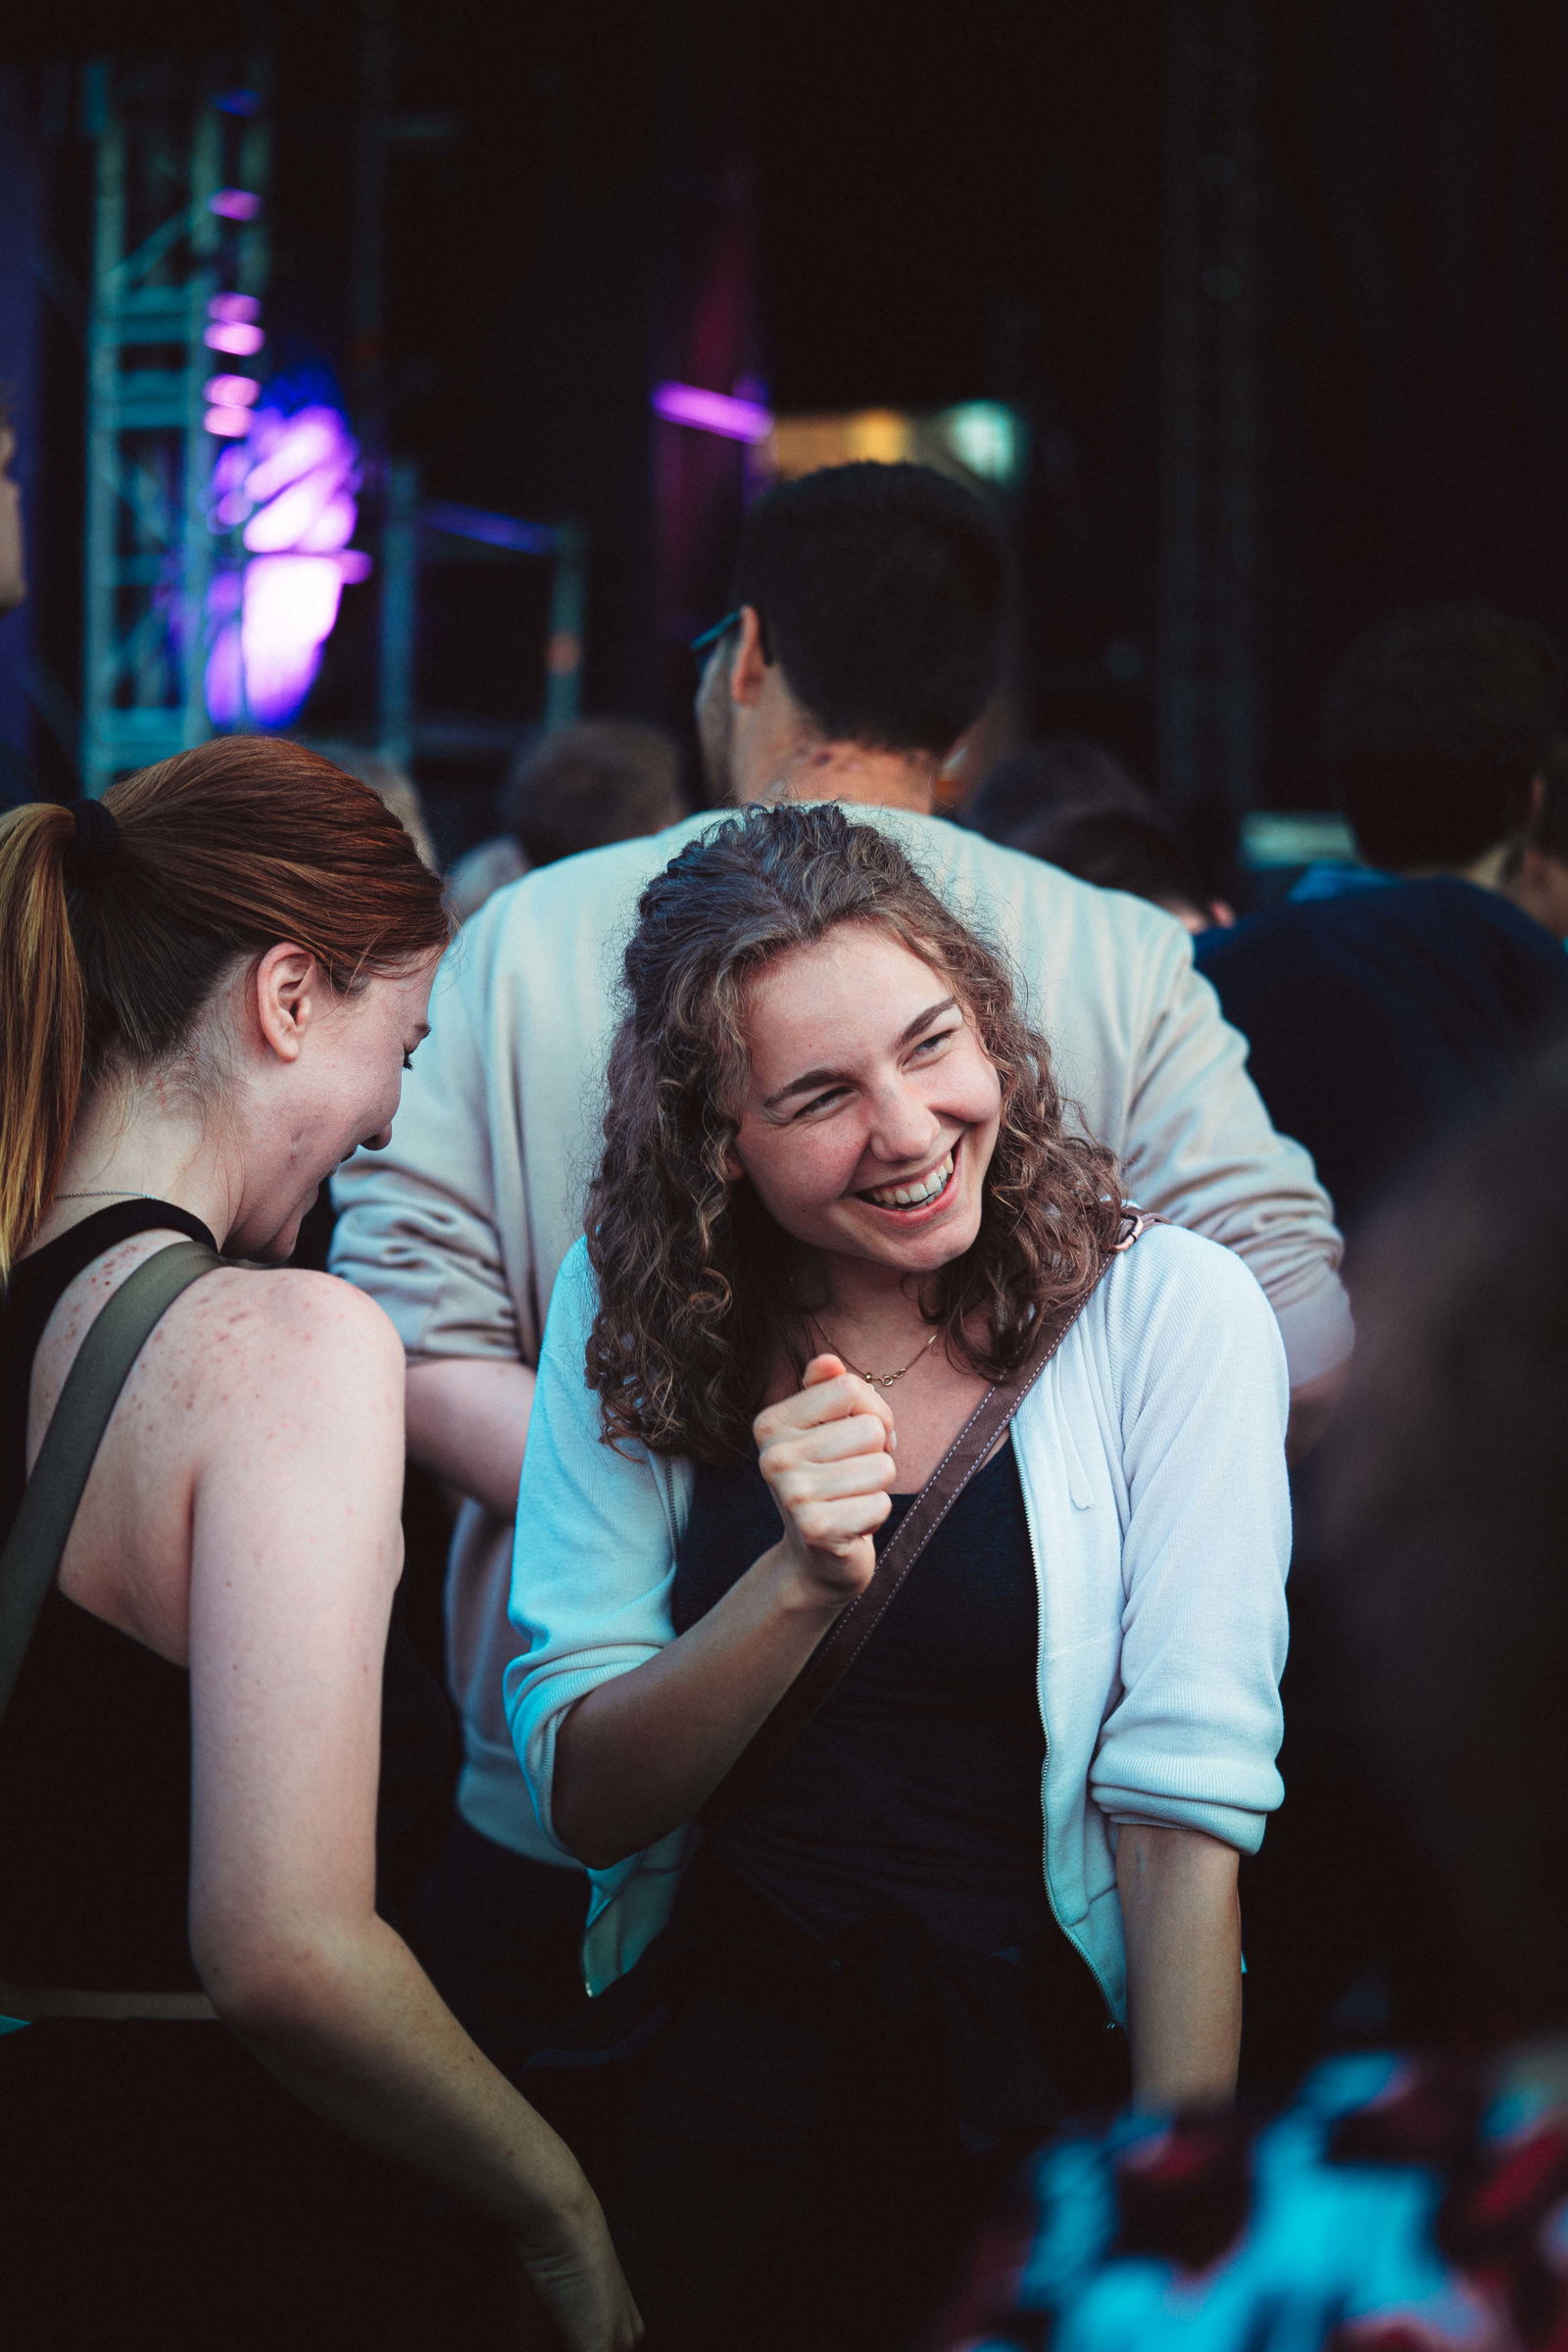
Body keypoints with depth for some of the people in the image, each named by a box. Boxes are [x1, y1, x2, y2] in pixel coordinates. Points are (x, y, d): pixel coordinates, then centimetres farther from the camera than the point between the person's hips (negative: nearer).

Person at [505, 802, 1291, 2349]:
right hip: (718, 2075, 2)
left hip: (1062, 2075, -1)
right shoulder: (625, 1319, 3)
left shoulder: (1167, 1312, -5)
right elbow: (582, 1800, -1)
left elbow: (1185, 1812, -11)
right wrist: (801, 1584, -18)